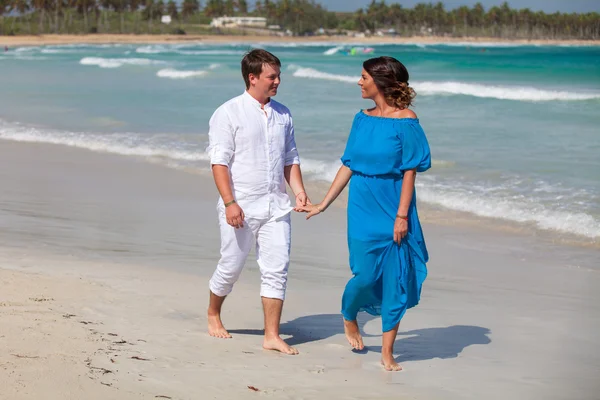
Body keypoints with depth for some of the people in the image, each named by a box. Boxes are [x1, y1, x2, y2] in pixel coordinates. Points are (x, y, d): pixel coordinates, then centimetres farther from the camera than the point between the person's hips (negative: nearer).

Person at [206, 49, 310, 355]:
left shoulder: (282, 114, 12)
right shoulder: (228, 114, -6)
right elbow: (219, 161, -10)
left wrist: (299, 190, 4)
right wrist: (230, 203, -18)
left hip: (276, 206, 5)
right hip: (241, 207, -4)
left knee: (276, 270, -2)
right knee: (230, 267, 7)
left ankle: (272, 336, 3)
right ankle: (213, 315, 33)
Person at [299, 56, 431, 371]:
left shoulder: (406, 121, -8)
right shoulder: (363, 119, 6)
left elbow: (410, 171, -9)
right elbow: (348, 166, 12)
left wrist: (402, 215, -14)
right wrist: (322, 204, 13)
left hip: (393, 211, -3)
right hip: (363, 210, 3)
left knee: (395, 278, 0)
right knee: (365, 274, -1)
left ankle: (387, 353, 9)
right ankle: (348, 316, 33)